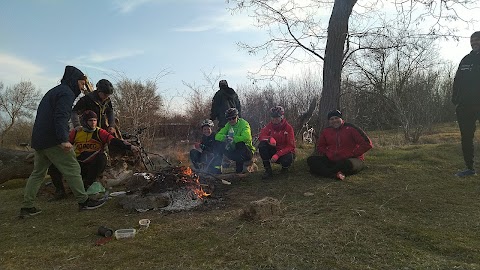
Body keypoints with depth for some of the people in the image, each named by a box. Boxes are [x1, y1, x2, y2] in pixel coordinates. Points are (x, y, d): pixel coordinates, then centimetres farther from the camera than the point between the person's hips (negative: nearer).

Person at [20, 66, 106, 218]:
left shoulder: (54, 91, 23)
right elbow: (60, 117, -22)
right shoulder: (66, 93, -8)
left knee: (38, 173, 14)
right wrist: (64, 140, -28)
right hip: (53, 141, -10)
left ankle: (27, 207, 17)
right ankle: (83, 201, 1)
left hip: (38, 140, 10)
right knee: (72, 169, -4)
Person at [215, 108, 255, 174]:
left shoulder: (244, 123, -13)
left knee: (240, 143, -36)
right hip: (234, 151, 5)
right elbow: (217, 136, -8)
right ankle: (217, 166, -5)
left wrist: (233, 139, -36)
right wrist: (225, 137, -29)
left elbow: (246, 137, -32)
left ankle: (239, 168, -19)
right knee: (219, 145, -14)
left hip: (246, 151, -5)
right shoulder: (228, 125, 3)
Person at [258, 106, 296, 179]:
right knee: (262, 145, -25)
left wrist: (277, 155, -31)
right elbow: (261, 136, -10)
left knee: (286, 160, -37)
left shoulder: (288, 128, -14)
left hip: (285, 152, -3)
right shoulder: (270, 126, -4)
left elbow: (291, 146, -19)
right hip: (273, 150, 3)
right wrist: (269, 138, -33)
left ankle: (285, 168, 5)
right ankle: (268, 170, -15)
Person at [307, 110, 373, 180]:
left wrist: (352, 154, -13)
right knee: (311, 160, -15)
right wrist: (327, 154, 1)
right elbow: (320, 146, 22)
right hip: (331, 160, 5)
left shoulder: (350, 128, -7)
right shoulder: (326, 131, 6)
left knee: (348, 164, -42)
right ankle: (336, 174, -34)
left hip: (350, 159, -5)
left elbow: (367, 144, -9)